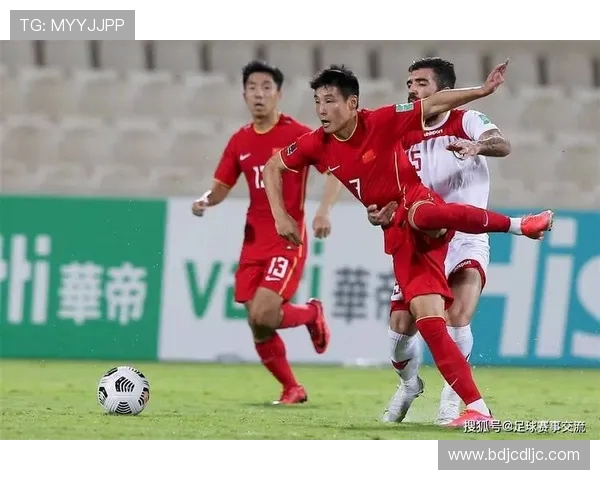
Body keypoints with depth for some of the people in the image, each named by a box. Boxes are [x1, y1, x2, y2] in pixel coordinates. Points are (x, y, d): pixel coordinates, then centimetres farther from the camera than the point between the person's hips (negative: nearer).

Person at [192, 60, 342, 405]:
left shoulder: (298, 134, -7)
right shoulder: (240, 141, 9)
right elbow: (222, 187, 15)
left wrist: (325, 210, -26)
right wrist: (206, 201, -8)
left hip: (288, 239, -5)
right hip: (254, 241, 5)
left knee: (263, 316, -20)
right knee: (258, 327, 2)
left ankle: (311, 313, 12)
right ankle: (292, 389, 21)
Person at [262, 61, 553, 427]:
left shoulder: (381, 122, -10)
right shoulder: (317, 145, 2)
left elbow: (435, 105, -8)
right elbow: (272, 168, 15)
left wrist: (483, 91, -19)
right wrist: (281, 217, 6)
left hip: (418, 204, -4)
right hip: (397, 238, 4)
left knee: (419, 214, -43)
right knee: (428, 322, -10)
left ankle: (519, 225, -28)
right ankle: (478, 410, -11)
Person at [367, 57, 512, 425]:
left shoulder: (467, 122, -3)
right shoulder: (403, 139, 8)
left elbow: (502, 145, -23)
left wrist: (476, 146, -46)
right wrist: (384, 214, -16)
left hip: (466, 240, -4)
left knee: (457, 320, -25)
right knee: (400, 327, -4)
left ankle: (452, 395, -1)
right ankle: (409, 383, 28)